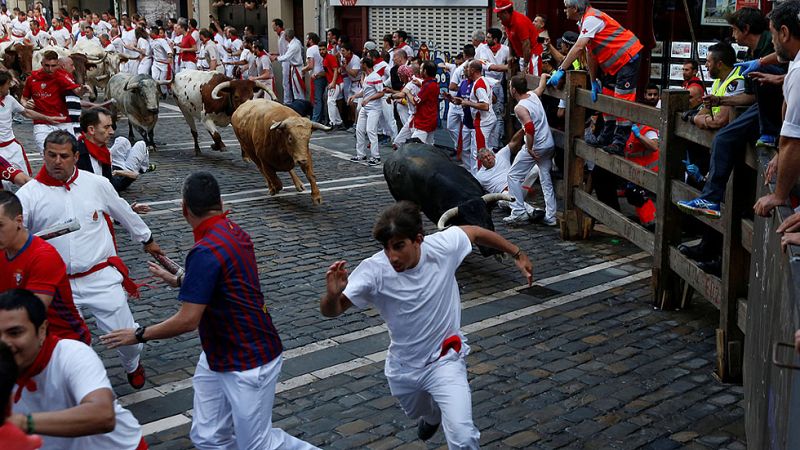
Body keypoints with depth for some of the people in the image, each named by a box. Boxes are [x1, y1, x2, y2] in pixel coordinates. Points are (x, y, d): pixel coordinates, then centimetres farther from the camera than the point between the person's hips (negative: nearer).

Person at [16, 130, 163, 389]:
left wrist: (147, 239, 27)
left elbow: (125, 213, 16)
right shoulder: (29, 194, -5)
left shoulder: (96, 184, 0)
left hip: (101, 278, 0)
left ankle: (132, 366, 40)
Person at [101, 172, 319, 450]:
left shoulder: (206, 252, -26)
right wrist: (177, 280, 35)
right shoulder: (234, 232, 2)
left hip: (249, 365, -9)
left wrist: (139, 335, -9)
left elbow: (187, 321, -24)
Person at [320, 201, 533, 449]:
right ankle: (433, 415, 68)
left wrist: (517, 254, 6)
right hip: (402, 367, 2)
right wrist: (333, 295, -50)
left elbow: (474, 232, -3)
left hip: (445, 360, -2)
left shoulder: (442, 246, -24)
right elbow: (331, 311, -27)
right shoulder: (373, 270, -27)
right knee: (418, 412, 33)